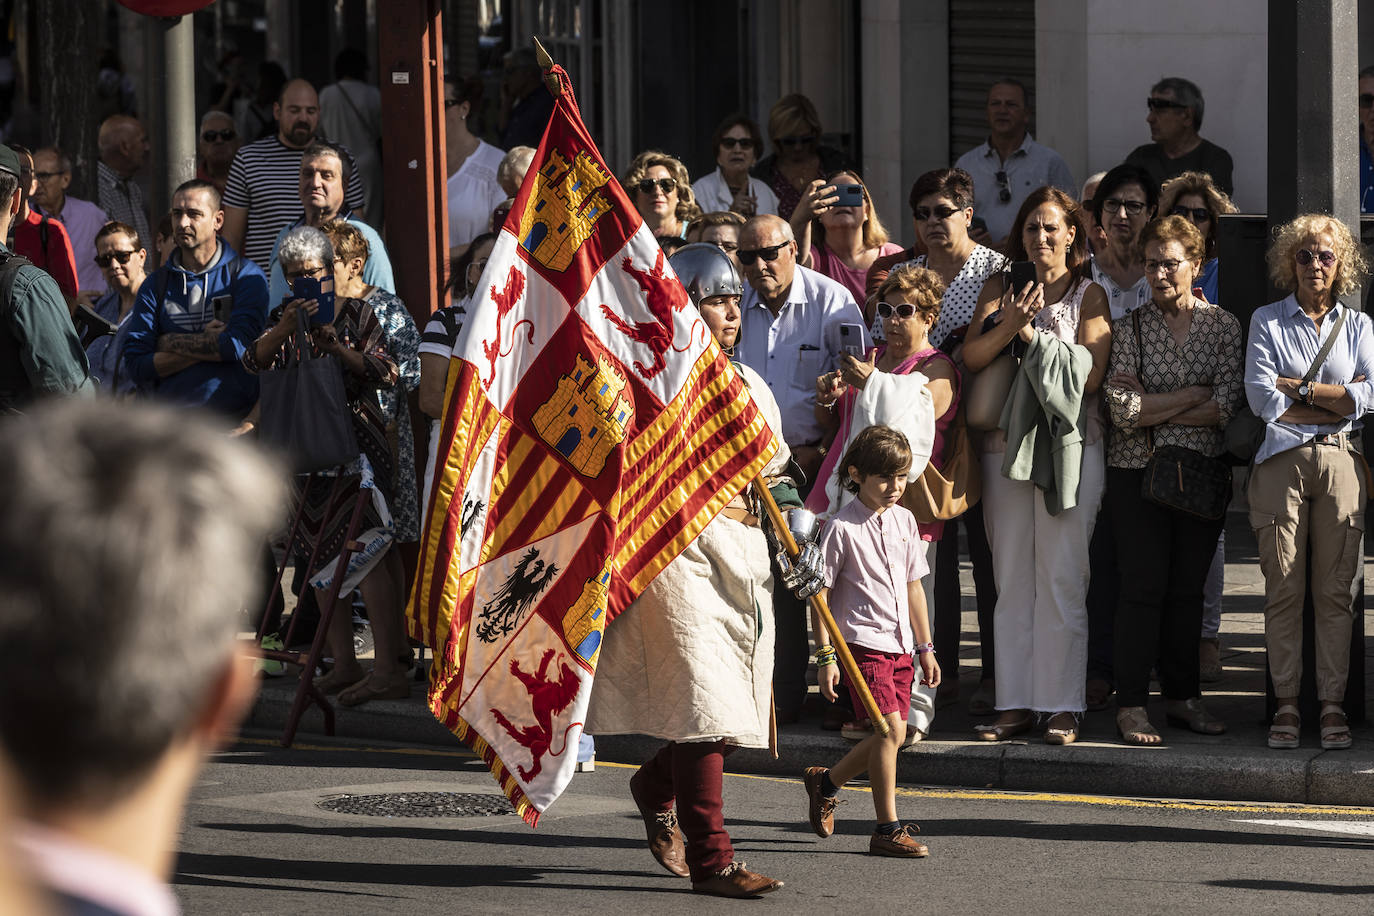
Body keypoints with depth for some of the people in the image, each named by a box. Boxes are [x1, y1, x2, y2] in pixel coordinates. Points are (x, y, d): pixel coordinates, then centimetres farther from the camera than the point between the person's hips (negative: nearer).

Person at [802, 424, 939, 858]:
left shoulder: (903, 520, 10)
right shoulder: (842, 528, -9)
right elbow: (821, 594, -7)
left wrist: (925, 647, 18)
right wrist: (825, 655, -10)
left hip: (899, 645, 7)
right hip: (861, 643, -7)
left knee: (890, 736, 7)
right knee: (889, 727, -15)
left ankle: (825, 782, 32)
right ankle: (888, 829, -10)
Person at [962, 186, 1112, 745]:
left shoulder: (1088, 296, 4)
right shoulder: (1001, 288, 12)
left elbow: (1089, 374, -8)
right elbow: (972, 359, 1)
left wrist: (1032, 335, -10)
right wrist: (1010, 324, -15)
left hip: (1070, 444, -3)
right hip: (1007, 442, 3)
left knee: (1062, 578, -4)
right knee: (1012, 579, 5)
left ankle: (1062, 706, 0)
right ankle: (1016, 704, 9)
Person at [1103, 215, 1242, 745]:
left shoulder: (1223, 325, 4)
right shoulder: (1130, 326, 2)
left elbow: (1228, 407, -8)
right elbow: (1121, 409, -9)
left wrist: (1152, 411, -10)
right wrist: (1192, 396, -10)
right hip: (1137, 470, -2)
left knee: (1188, 586, 6)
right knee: (1143, 585, -5)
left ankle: (1183, 696, 15)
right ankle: (1131, 705, -3)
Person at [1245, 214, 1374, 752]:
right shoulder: (1267, 322, 10)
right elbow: (1262, 399, -4)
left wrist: (1299, 388, -5)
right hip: (1283, 461, -1)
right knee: (1283, 589, -4)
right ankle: (1286, 703, 1)